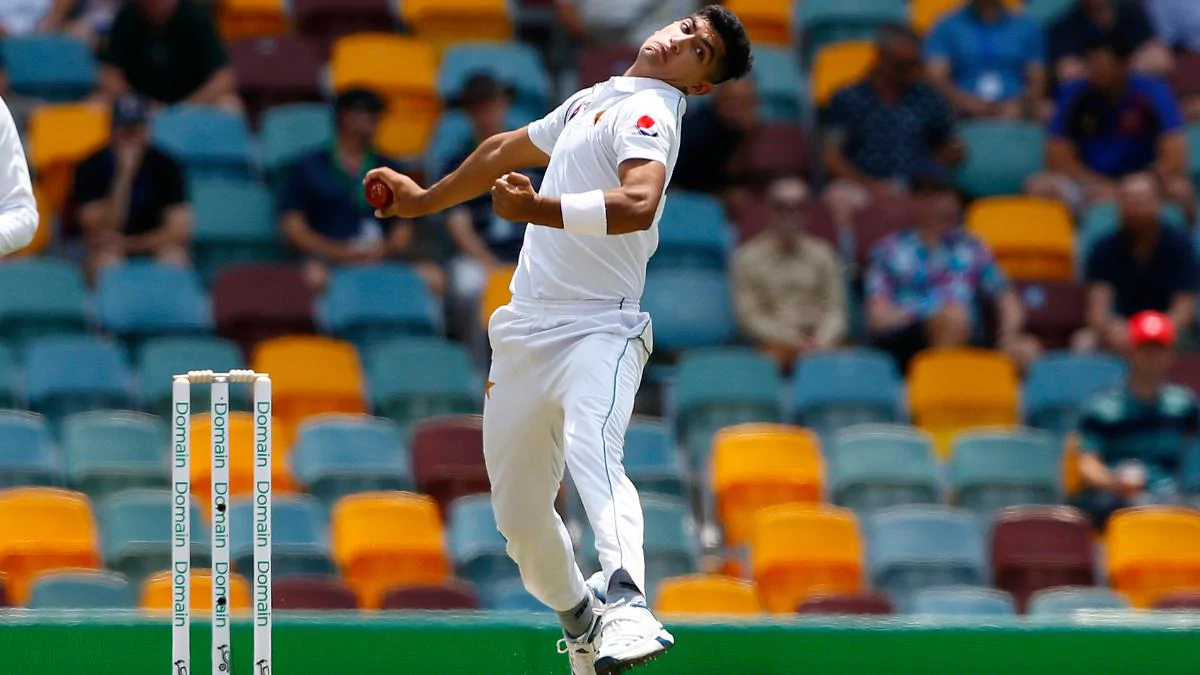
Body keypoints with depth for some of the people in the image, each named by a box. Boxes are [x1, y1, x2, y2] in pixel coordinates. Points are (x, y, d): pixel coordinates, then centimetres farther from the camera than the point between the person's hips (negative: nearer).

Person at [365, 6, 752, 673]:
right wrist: (424, 198, 50)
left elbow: (640, 204, -28)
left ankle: (627, 607, -54)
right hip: (524, 335, 8)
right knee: (519, 514, 9)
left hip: (598, 330, -8)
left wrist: (538, 208, -37)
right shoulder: (593, 99, 20)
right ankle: (580, 621, 30)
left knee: (594, 456, -34)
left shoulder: (649, 113, -7)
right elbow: (511, 149, 39)